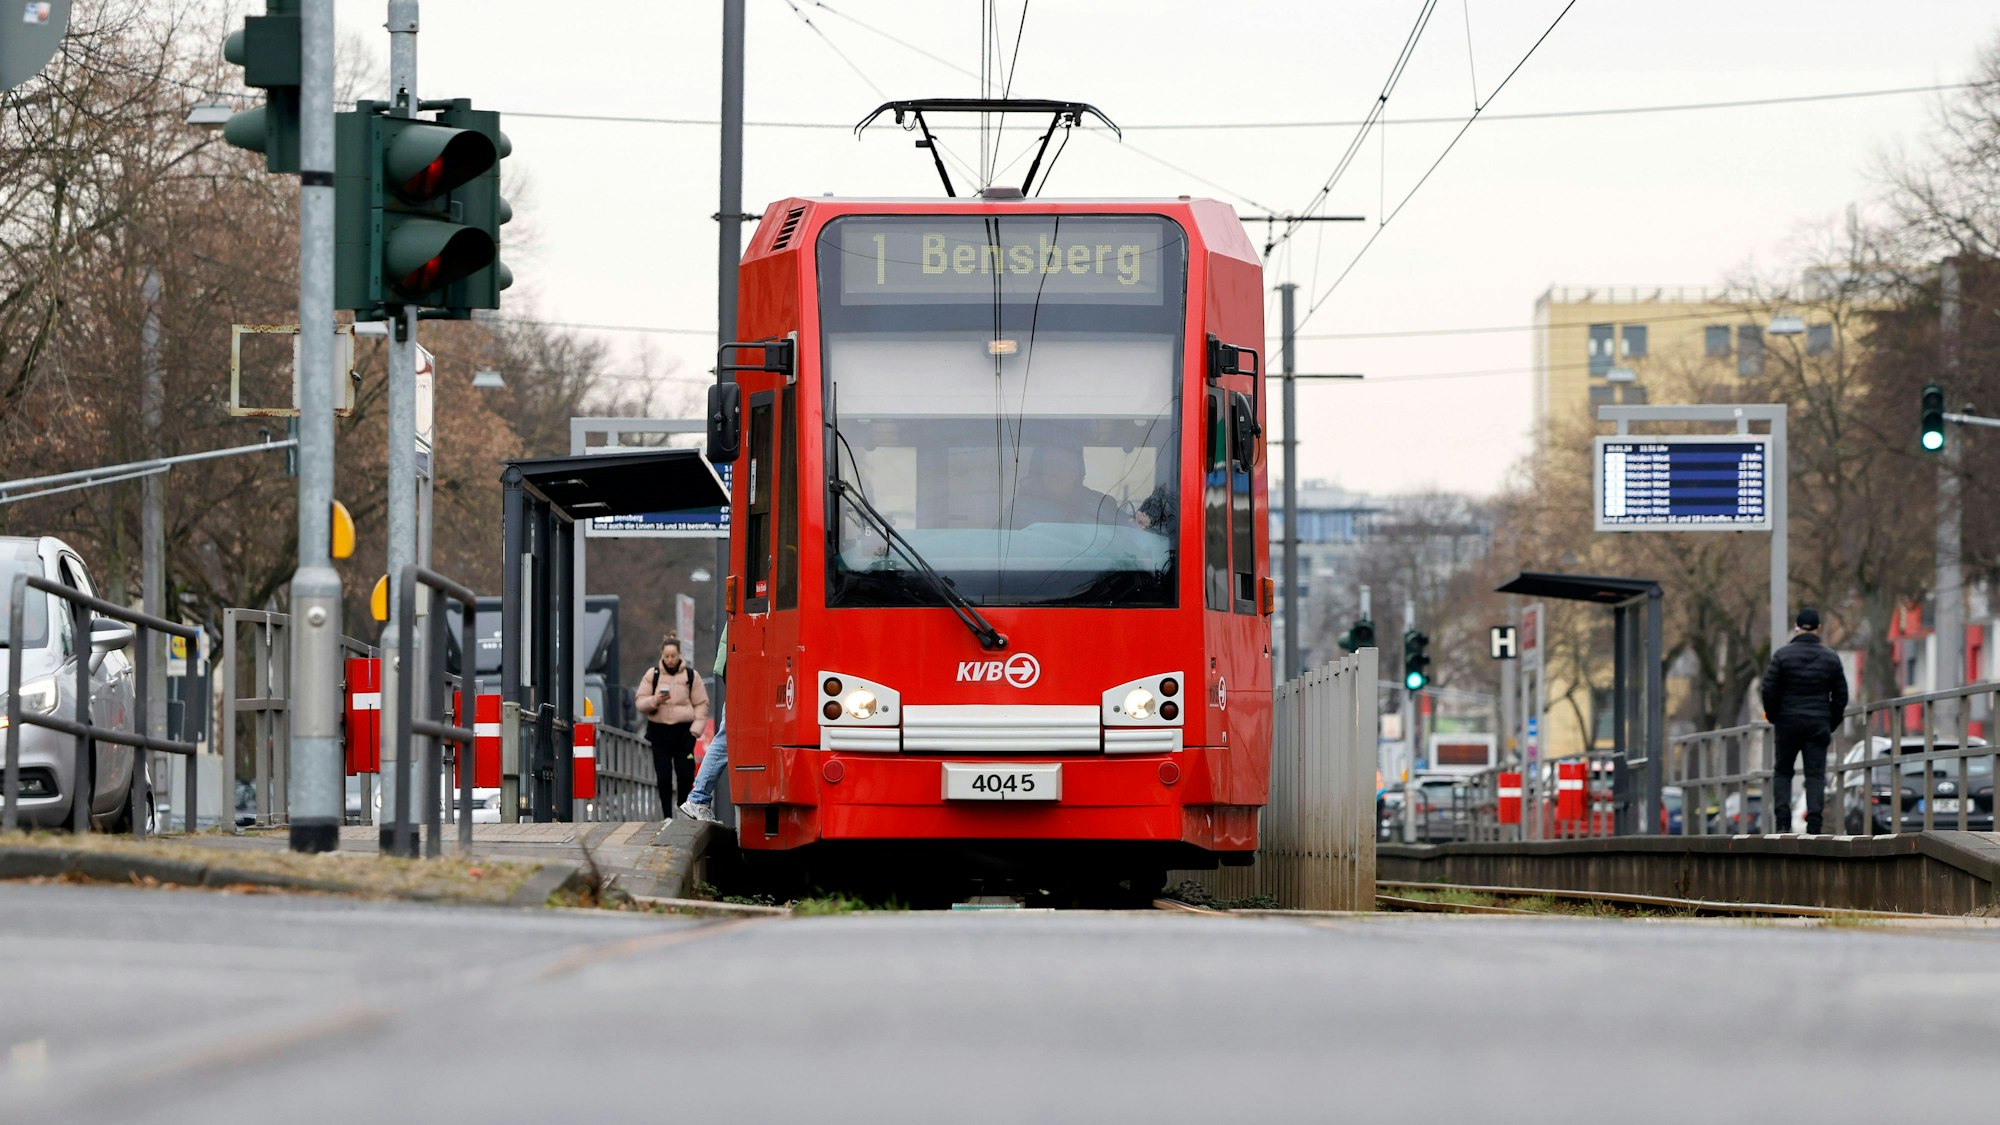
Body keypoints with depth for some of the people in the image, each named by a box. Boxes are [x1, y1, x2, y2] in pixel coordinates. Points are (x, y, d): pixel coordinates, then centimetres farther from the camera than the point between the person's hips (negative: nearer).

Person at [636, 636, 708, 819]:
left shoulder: (690, 675, 4)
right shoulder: (652, 675, 6)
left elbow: (701, 704, 7)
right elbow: (640, 703, 6)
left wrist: (695, 728, -5)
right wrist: (654, 701, -15)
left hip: (683, 730, -1)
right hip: (659, 730, 1)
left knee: (686, 775, -5)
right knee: (663, 777, 0)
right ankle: (668, 816, 4)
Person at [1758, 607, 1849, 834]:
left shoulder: (1783, 655, -5)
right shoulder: (1831, 658, 4)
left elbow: (1769, 691, -5)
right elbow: (1841, 696, 7)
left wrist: (1774, 719, 9)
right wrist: (1830, 725, 15)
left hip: (1788, 723, -1)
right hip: (1818, 725, 1)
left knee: (1782, 772, 11)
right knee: (1816, 774, 2)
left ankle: (1782, 821, -1)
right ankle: (1814, 823, -9)